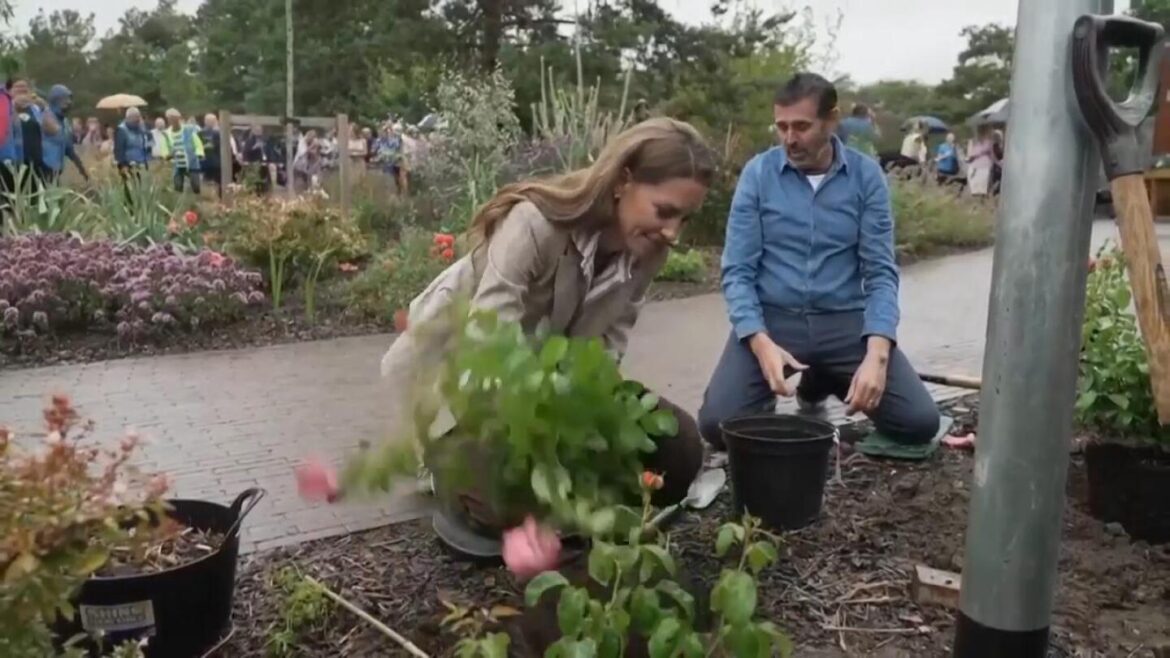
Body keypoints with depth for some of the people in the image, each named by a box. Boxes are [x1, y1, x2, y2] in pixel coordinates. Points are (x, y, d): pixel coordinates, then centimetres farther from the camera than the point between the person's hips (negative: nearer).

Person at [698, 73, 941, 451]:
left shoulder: (866, 175, -2)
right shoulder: (758, 173, -4)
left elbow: (880, 272, -4)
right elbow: (738, 271, -7)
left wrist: (876, 355, -20)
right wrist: (761, 345, -23)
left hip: (845, 321, 2)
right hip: (772, 317, -1)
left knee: (920, 422, -12)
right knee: (718, 423, -22)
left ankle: (818, 387, 19)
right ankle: (768, 397, 18)